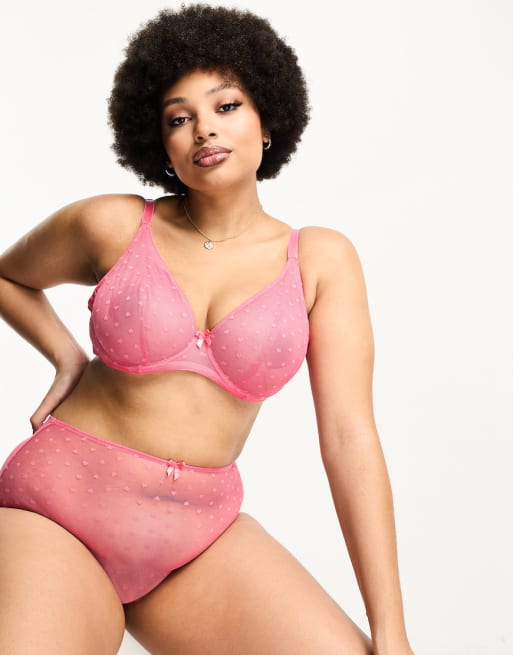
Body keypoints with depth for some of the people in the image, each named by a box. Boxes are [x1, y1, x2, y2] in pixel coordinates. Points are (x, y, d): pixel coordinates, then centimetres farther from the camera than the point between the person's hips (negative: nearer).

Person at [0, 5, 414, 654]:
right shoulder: (113, 225, -2)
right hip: (59, 509, -1)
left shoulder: (320, 261, -1)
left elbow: (349, 437, -6)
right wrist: (66, 356, 3)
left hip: (200, 530, 1)